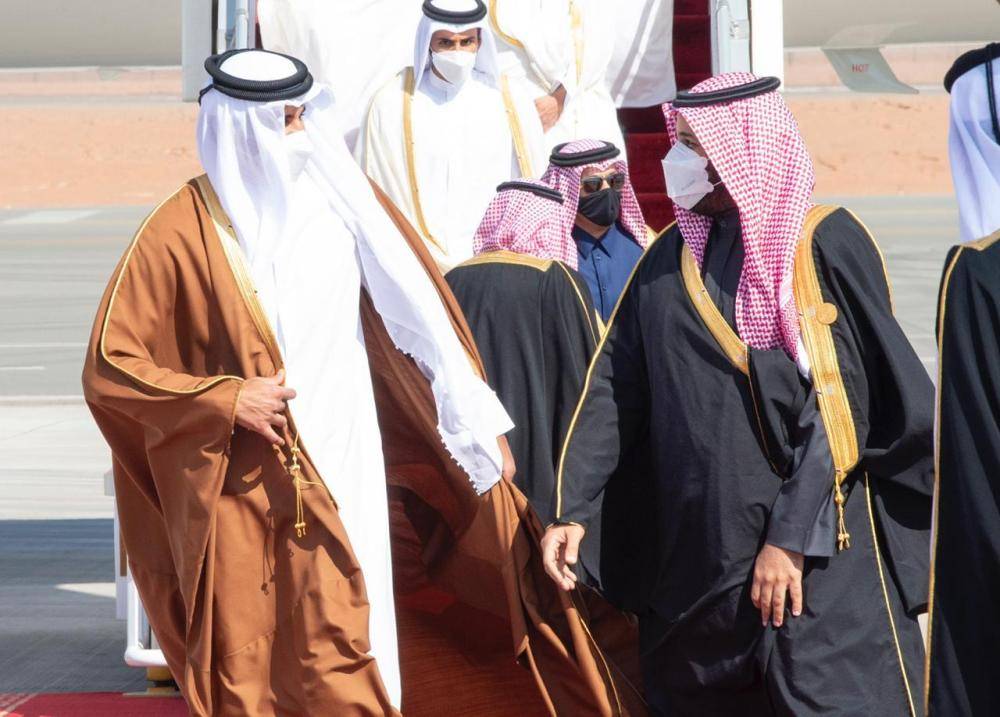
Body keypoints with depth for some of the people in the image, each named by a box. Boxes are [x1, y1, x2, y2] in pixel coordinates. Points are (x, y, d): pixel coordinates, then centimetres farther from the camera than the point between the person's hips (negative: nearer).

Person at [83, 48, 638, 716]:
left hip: (341, 470, 2)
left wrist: (481, 422, 5)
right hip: (237, 485, -2)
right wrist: (225, 398, -13)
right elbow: (110, 366, -4)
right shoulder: (182, 231, -6)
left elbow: (415, 311, 7)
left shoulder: (340, 196, 1)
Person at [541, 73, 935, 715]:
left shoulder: (826, 246, -6)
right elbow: (614, 390, 5)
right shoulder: (672, 259, 11)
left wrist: (792, 536, -17)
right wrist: (570, 509, -6)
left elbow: (838, 404, -12)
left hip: (820, 553, -5)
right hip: (693, 555, 6)